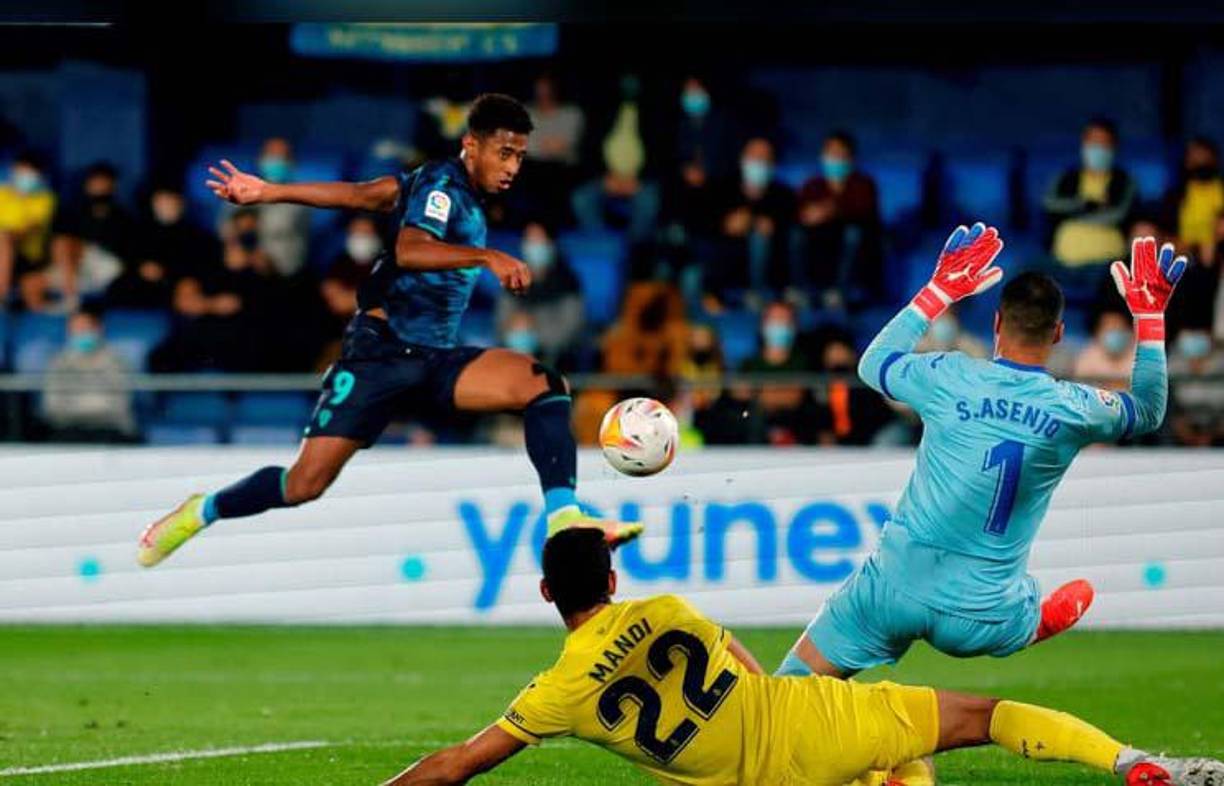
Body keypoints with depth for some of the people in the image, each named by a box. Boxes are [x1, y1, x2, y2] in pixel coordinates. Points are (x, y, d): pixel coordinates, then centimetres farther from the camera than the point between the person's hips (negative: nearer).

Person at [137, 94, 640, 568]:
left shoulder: (463, 193, 16)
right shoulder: (442, 183, -9)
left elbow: (360, 195, 17)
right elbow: (408, 250, -28)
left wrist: (268, 192, 19)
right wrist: (486, 257, -39)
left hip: (437, 360, 8)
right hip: (383, 349, -8)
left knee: (547, 386, -16)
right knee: (306, 483, -11)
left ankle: (564, 520, -28)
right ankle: (199, 513, 14)